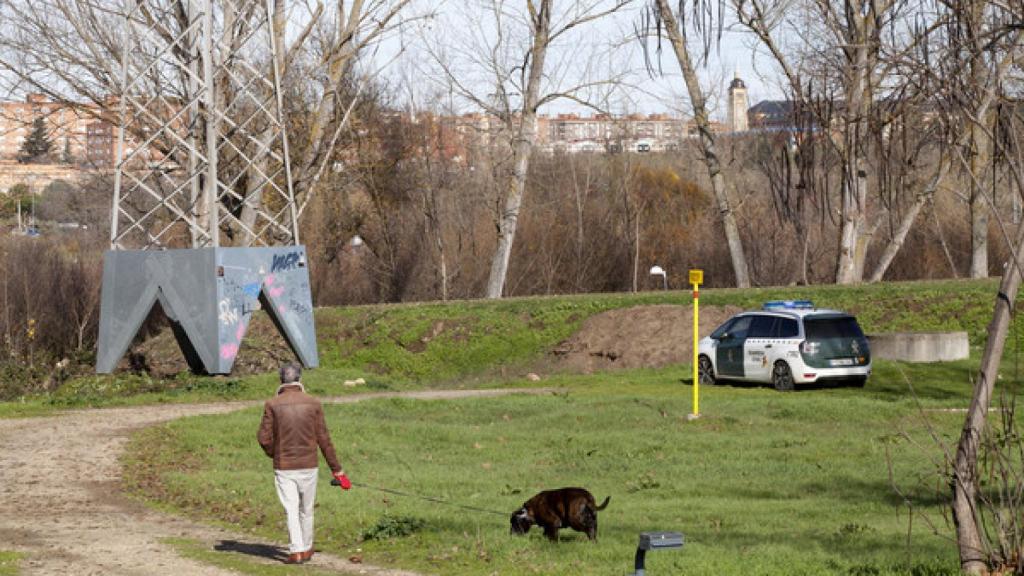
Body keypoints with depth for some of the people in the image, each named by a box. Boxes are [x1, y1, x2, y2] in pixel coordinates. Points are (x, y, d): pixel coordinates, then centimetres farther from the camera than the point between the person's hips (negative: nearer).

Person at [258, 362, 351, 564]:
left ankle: (296, 551, -11)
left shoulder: (272, 404, -6)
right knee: (306, 510, 15)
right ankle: (306, 549, 26)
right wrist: (337, 470, 4)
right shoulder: (313, 404, -4)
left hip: (283, 467, -1)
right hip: (308, 465, 1)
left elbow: (264, 438, -7)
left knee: (291, 510, 1)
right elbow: (323, 439, -3)